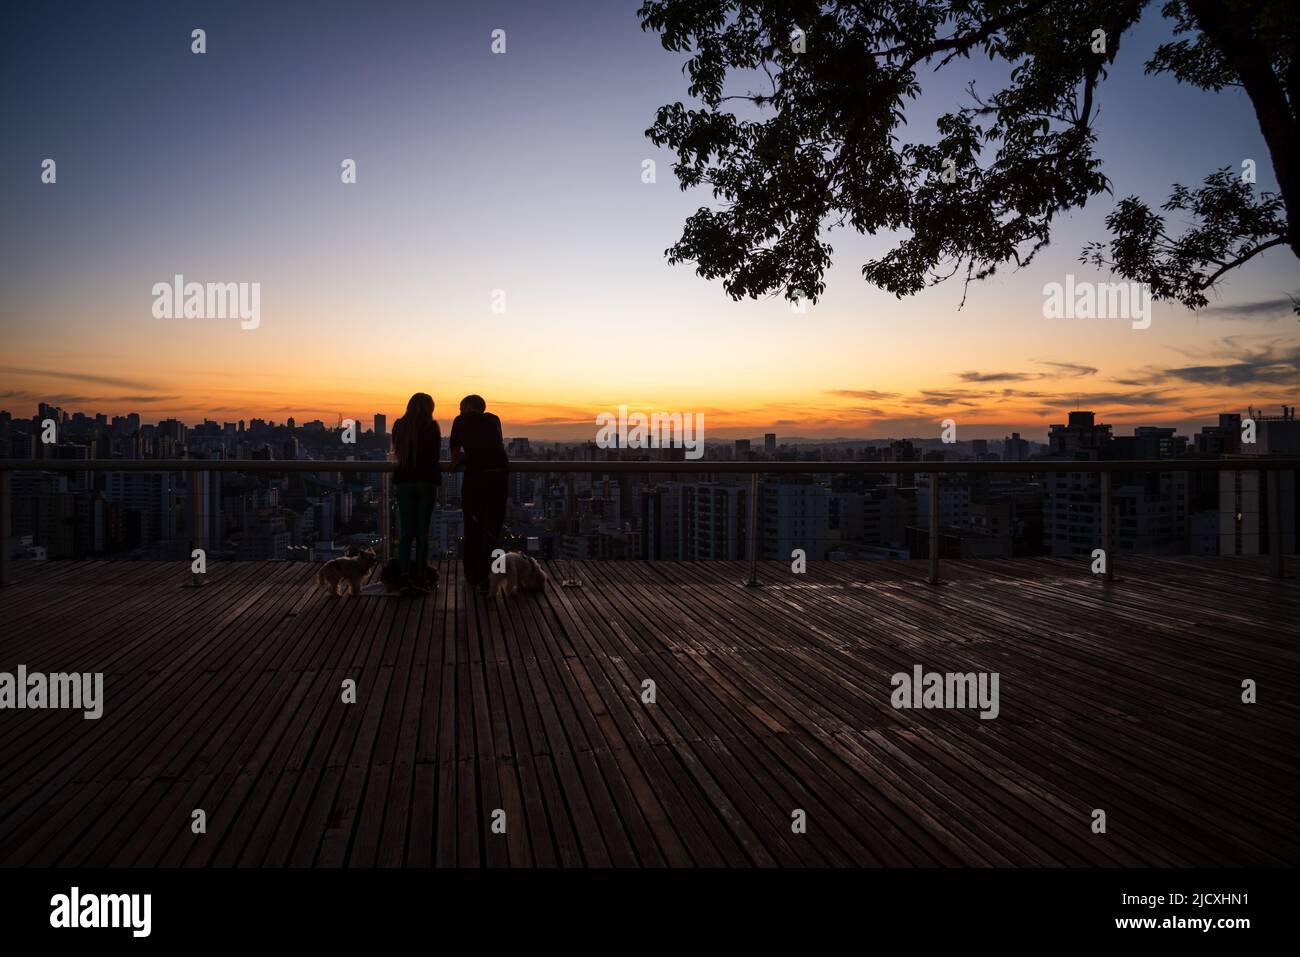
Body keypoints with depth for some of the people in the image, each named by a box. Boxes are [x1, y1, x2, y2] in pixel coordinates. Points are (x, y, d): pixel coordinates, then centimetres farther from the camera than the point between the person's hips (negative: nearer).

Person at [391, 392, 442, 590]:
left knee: (406, 531, 9)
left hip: (404, 482, 3)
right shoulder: (431, 427, -7)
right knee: (422, 532, 2)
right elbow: (435, 456, 1)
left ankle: (404, 574, -1)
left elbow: (397, 453, 14)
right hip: (426, 482, -3)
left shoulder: (399, 425, 2)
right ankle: (420, 577, 2)